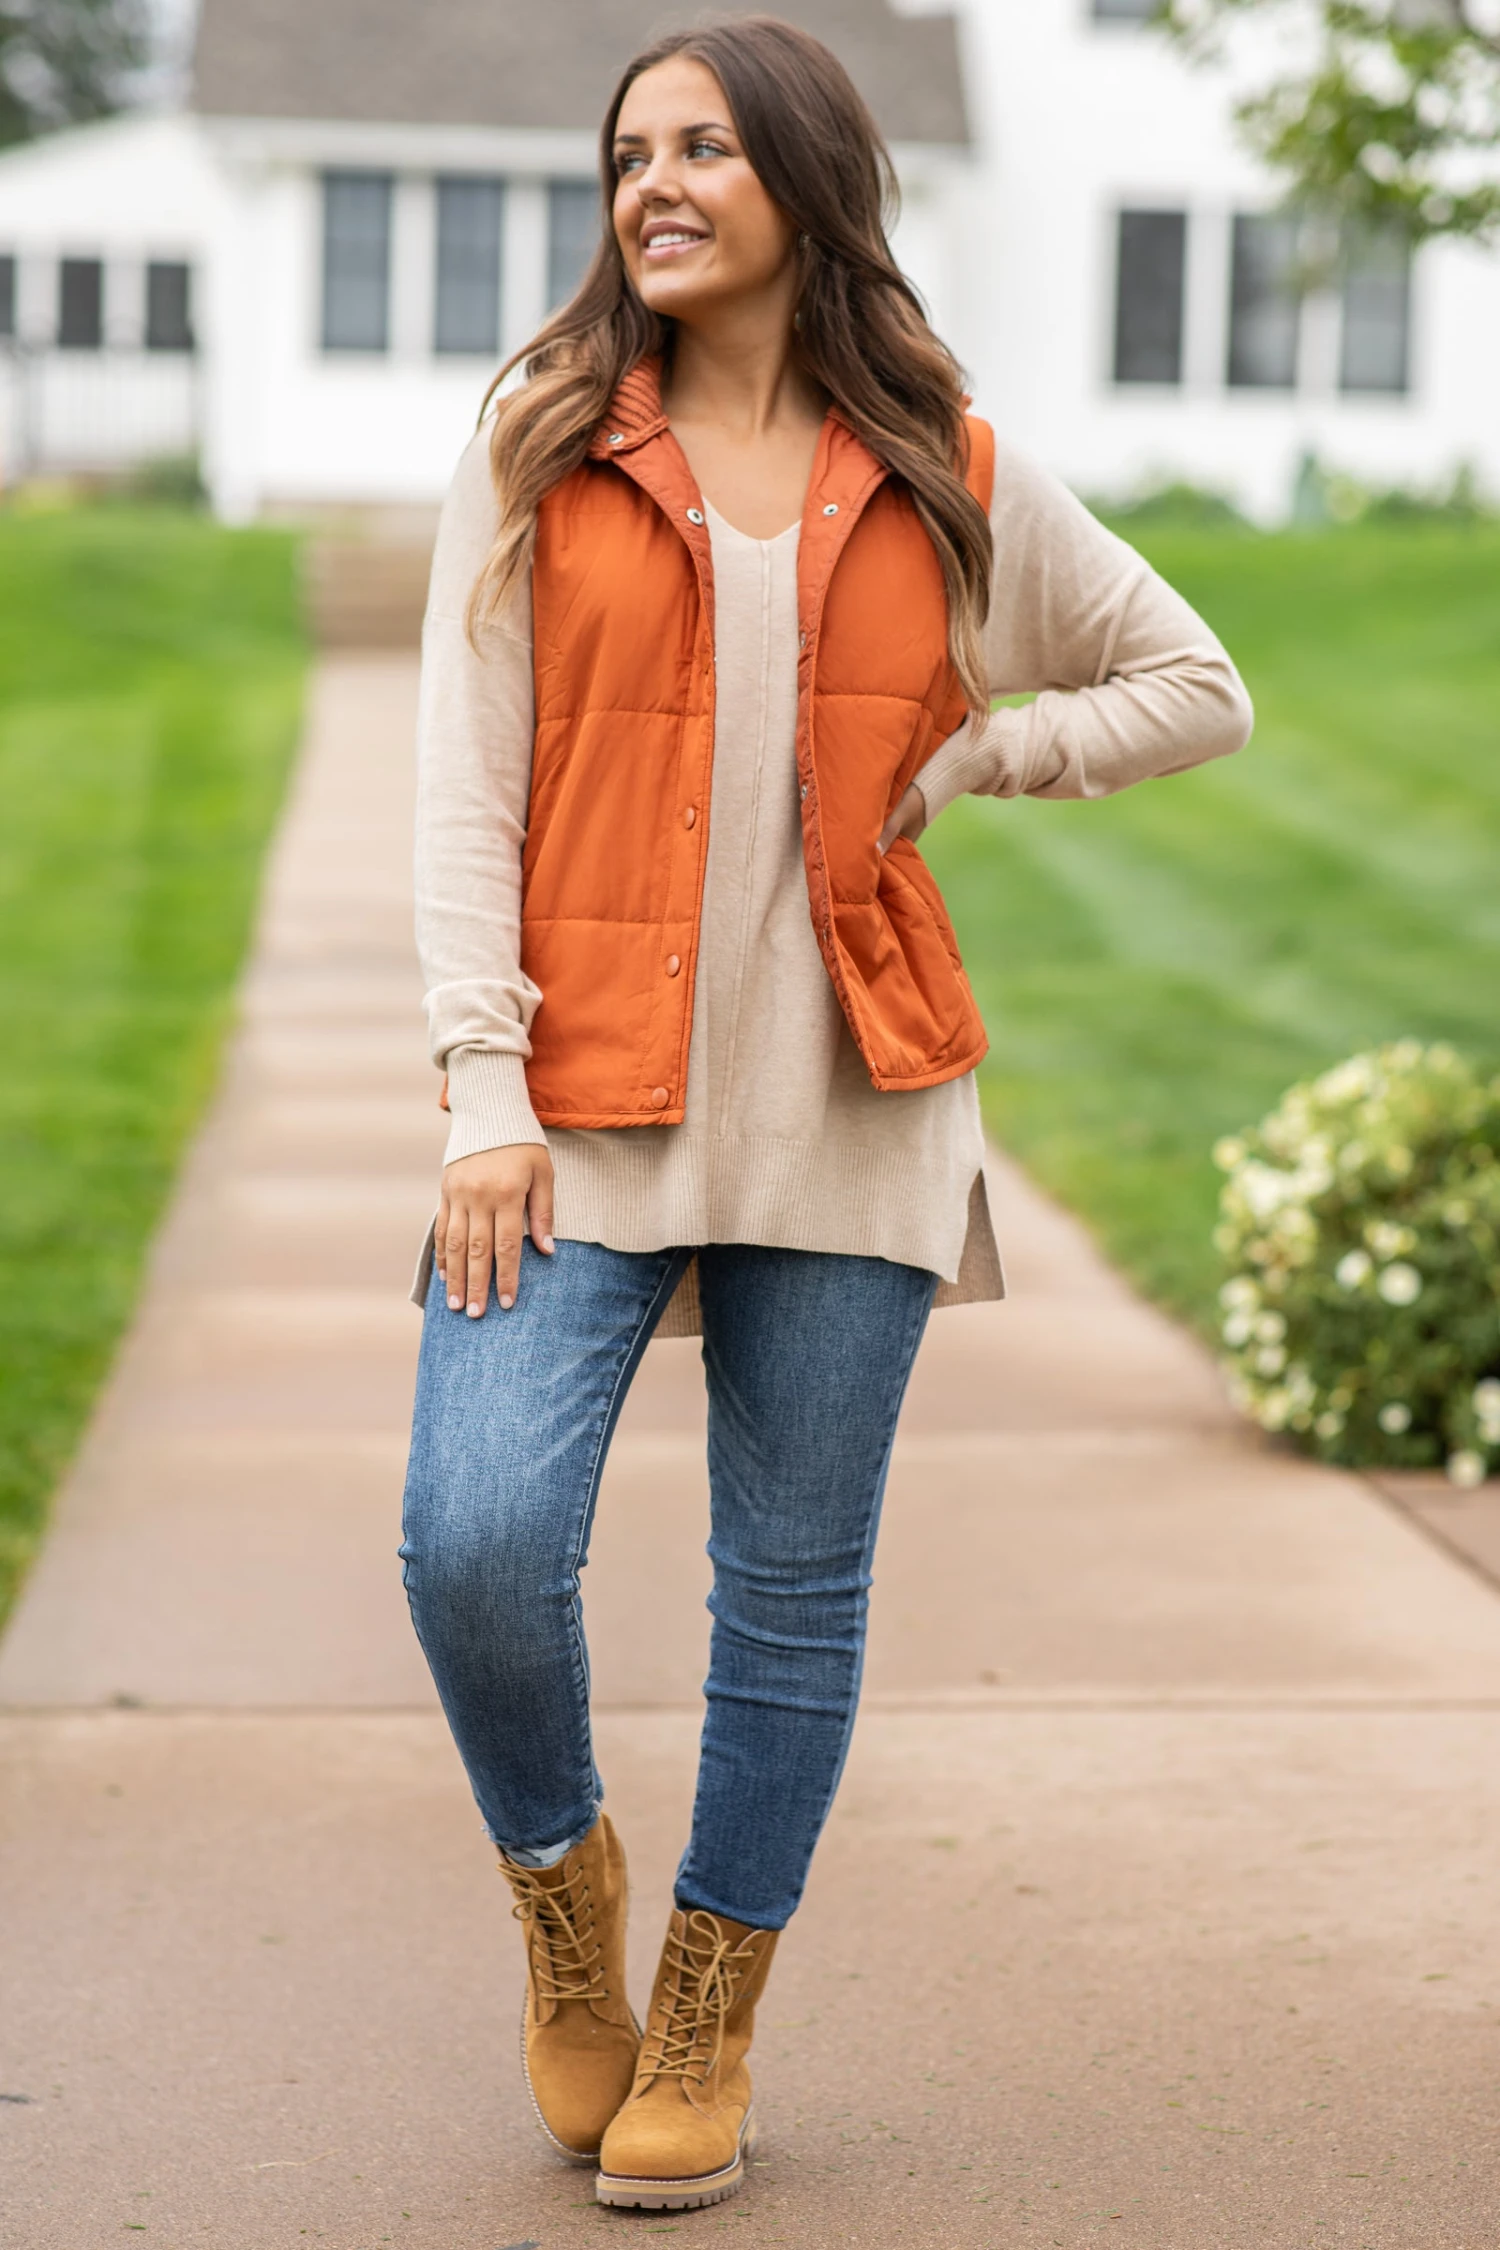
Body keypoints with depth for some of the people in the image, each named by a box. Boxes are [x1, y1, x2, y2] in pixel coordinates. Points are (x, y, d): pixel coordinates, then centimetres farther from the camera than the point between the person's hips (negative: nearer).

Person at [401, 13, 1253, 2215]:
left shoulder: (949, 477, 7)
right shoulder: (538, 452, 5)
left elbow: (1200, 689, 16)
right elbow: (467, 792, -1)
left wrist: (962, 758, 3)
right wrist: (485, 1096, -10)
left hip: (849, 1108, 1)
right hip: (587, 1106, -1)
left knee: (794, 1583, 5)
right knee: (477, 1538, -15)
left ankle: (704, 2034, 24)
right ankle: (563, 1876, 16)